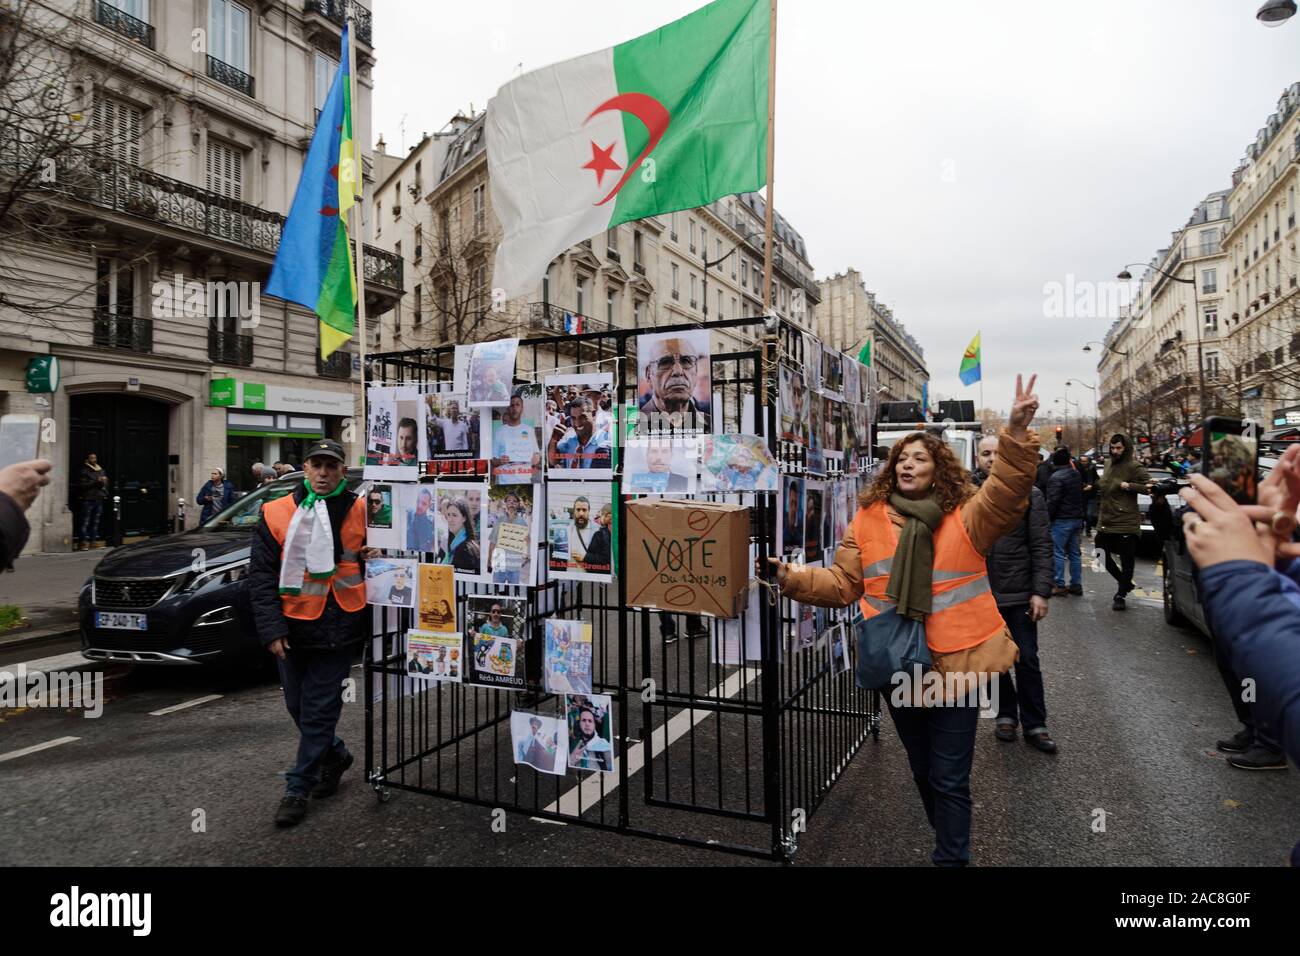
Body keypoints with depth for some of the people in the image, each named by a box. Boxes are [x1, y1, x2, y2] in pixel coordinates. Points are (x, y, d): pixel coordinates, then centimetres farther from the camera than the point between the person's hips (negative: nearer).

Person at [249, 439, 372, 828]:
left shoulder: (360, 512, -2)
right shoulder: (276, 514, -1)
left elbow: (376, 555, 14)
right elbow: (261, 575, -2)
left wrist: (371, 558, -8)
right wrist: (272, 629, -8)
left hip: (338, 628, -2)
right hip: (293, 627, 2)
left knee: (318, 710, 3)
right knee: (298, 706, 16)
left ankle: (298, 788, 18)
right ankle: (335, 754, 40)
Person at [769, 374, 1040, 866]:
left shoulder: (966, 516, -5)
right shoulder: (868, 518, 1)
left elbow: (1007, 492, -23)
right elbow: (843, 583, 1)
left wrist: (1016, 433, -36)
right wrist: (794, 579, -12)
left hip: (955, 664, -4)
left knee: (949, 780, 6)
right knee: (923, 771, 24)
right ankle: (953, 845, 48)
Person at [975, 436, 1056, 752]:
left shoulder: (1030, 496, 0)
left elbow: (1042, 547, -3)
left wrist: (1041, 592, -10)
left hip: (1019, 595, -1)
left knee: (1027, 661, 6)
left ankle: (1034, 724, 20)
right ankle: (1006, 714, 30)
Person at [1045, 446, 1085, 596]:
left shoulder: (1056, 477, -16)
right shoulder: (1076, 475, 12)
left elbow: (1053, 501, -19)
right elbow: (1081, 497, 20)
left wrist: (1047, 517, -9)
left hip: (1061, 520, -9)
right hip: (1077, 518, 9)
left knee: (1058, 553, -4)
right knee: (1074, 553, 13)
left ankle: (1059, 585, -3)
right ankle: (1076, 584, 17)